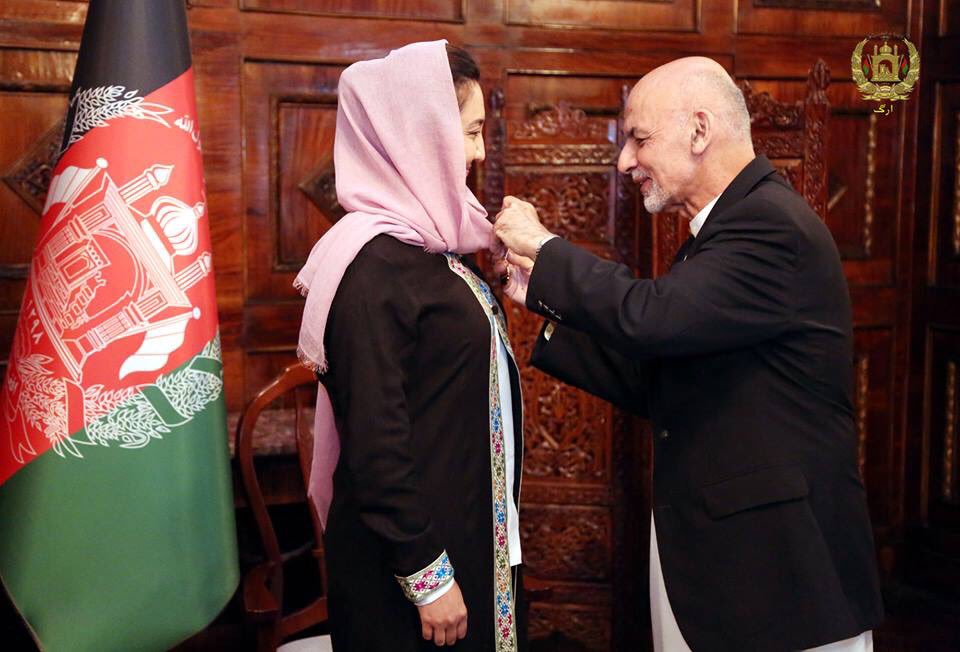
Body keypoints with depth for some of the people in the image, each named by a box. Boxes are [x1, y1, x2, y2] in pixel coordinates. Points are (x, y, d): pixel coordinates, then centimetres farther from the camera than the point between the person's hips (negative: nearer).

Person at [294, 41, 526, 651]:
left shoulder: (429, 243, 7)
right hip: (410, 551, -9)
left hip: (470, 535, 9)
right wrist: (425, 574, -19)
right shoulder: (375, 263, -20)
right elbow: (374, 439, -22)